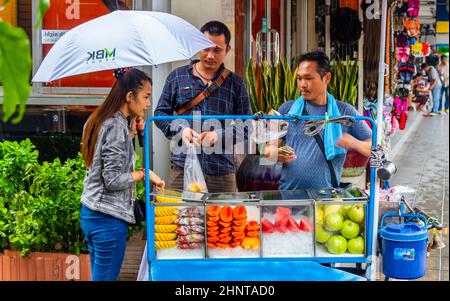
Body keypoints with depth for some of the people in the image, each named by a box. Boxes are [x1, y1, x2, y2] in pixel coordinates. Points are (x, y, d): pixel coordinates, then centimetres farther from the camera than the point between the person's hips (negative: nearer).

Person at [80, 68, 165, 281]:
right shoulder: (116, 126, -16)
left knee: (99, 276, 14)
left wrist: (131, 132, 12)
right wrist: (144, 173, -7)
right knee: (107, 277, -2)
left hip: (89, 213, 9)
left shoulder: (98, 120, 11)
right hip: (109, 218, -9)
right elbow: (113, 180, -19)